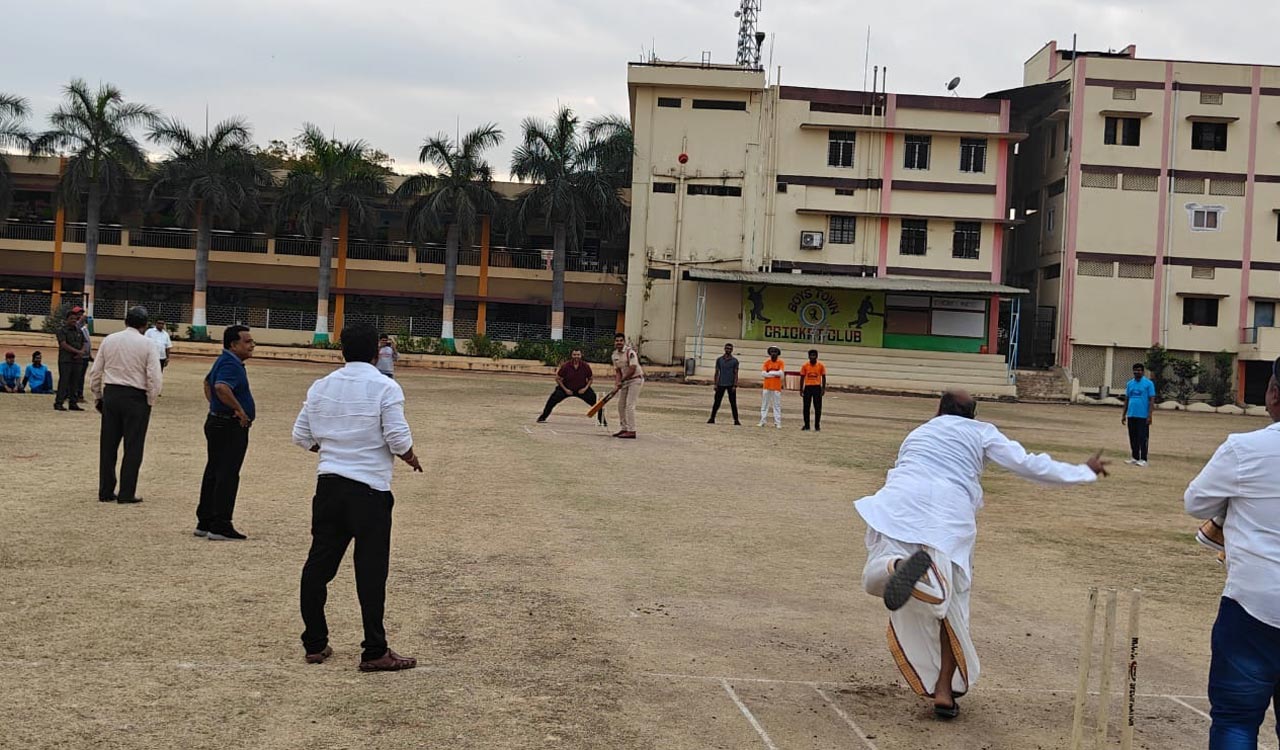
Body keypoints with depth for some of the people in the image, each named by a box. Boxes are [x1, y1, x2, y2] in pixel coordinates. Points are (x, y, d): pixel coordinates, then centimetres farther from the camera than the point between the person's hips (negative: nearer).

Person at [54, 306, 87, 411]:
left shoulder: (79, 331, 17)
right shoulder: (62, 330, -1)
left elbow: (83, 344, 16)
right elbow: (64, 344, -11)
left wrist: (81, 353, -5)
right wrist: (77, 351, -15)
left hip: (78, 360, 5)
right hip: (65, 360, -5)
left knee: (74, 382, 8)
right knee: (64, 381, -8)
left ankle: (73, 403, 12)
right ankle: (58, 403, -5)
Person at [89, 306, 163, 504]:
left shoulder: (109, 340, 4)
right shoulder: (147, 345, -7)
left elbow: (95, 372, 6)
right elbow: (154, 378, -13)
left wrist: (97, 397, 16)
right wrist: (150, 402, -1)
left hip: (111, 394, 4)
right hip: (136, 397, -4)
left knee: (108, 445, 12)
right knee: (133, 447, 4)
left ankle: (106, 491, 18)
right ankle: (126, 494, 6)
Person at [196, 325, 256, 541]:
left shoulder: (224, 361, 15)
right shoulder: (231, 365, -18)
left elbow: (207, 382, 32)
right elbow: (222, 387, -38)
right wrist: (240, 410, -27)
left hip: (217, 423, 11)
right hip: (230, 427, -11)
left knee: (213, 474, 14)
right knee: (227, 476, -6)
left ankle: (205, 523, 20)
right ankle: (220, 527, -3)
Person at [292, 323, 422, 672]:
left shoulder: (321, 386, 5)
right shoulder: (385, 387, -9)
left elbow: (302, 436, 9)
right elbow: (399, 439, -13)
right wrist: (411, 459, 7)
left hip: (329, 483, 5)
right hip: (370, 489, -5)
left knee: (319, 564, 13)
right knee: (370, 571, 1)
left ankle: (315, 644, 20)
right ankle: (375, 652, 6)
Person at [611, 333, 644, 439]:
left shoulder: (630, 352, -18)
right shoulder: (614, 355, 6)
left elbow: (632, 369, -23)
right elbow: (618, 371, 9)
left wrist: (621, 380, -20)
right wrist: (617, 382, -8)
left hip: (635, 379, -8)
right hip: (625, 381, 8)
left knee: (629, 405, -14)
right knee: (621, 405, 9)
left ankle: (631, 431, -14)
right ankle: (624, 428, 20)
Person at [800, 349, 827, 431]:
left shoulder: (821, 366, -1)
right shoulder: (805, 366, 1)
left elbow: (823, 377, 3)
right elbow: (802, 378, 6)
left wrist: (823, 388, -5)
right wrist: (801, 390, 2)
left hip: (817, 387, -1)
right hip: (807, 387, 1)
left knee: (818, 408, 1)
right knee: (806, 407, 4)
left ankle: (817, 426, 8)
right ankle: (806, 425, 14)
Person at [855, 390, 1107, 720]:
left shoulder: (917, 433, 34)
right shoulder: (981, 432, 23)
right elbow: (1028, 464, 19)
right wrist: (1085, 471, 29)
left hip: (901, 504, 1)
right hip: (950, 514, -1)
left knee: (876, 577, -2)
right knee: (951, 602, 11)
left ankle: (902, 567, -38)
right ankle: (945, 690, 9)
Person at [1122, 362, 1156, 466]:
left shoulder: (1148, 383, -4)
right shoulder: (1129, 384, 11)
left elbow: (1152, 400, -7)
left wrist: (1150, 415, -13)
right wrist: (1124, 415, 12)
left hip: (1143, 416, -5)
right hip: (1131, 415, 5)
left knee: (1143, 438, -2)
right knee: (1133, 438, 9)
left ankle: (1143, 459, 3)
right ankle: (1134, 457, 18)